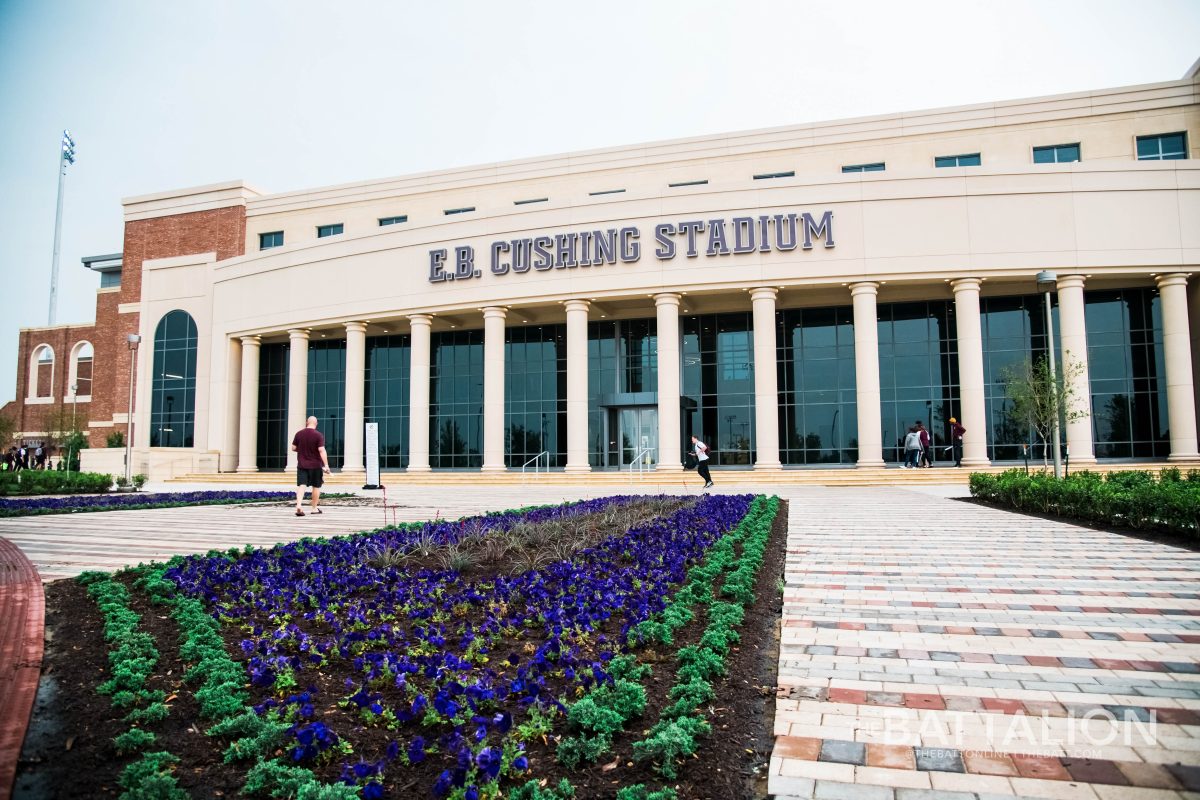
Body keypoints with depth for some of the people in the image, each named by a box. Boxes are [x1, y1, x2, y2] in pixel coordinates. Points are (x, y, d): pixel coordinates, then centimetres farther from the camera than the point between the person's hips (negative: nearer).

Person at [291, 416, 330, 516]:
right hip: (315, 465, -3)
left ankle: (298, 505, -19)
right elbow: (321, 450, -18)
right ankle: (315, 508, 17)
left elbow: (293, 448, 7)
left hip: (301, 465, 3)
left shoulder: (299, 433, 2)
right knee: (316, 486, 10)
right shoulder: (318, 435, -11)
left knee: (301, 485, 0)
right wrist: (326, 465, -18)